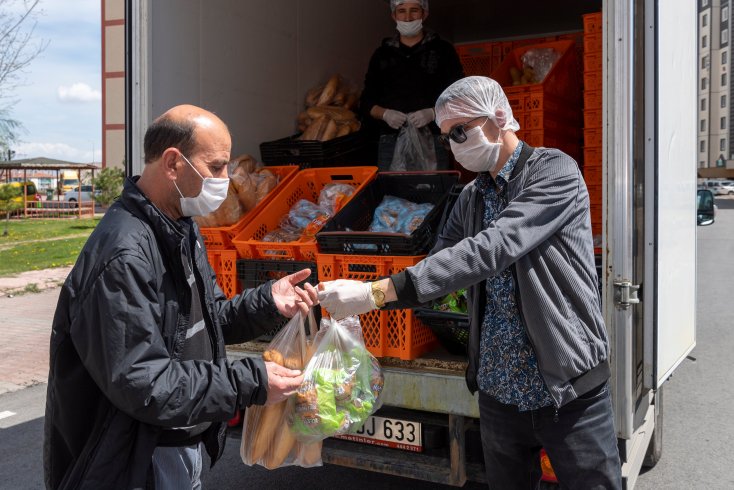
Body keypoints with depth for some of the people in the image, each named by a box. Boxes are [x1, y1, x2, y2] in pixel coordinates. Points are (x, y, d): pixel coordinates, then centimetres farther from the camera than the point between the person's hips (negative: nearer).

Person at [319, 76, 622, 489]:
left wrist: (381, 290, -31)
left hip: (571, 392, -6)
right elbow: (438, 266, 9)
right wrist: (358, 296, -9)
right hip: (499, 392, 6)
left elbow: (492, 250, -26)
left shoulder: (554, 171, -13)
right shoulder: (471, 198, 8)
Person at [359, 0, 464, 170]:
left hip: (432, 141, -2)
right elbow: (366, 102, 14)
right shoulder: (382, 54, 14)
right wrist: (385, 114, -6)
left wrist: (433, 113, -14)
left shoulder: (442, 50, 8)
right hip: (390, 142, 2)